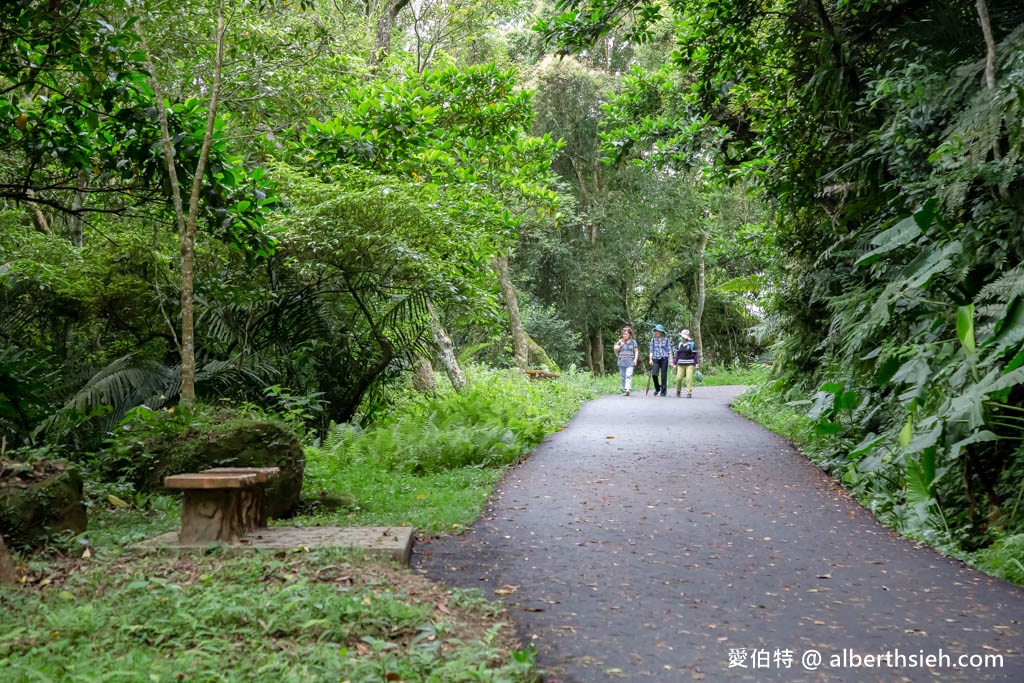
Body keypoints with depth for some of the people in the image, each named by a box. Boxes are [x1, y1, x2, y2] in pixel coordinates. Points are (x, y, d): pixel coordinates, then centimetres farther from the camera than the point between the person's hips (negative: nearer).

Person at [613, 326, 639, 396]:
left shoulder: (633, 342, 7)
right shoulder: (620, 341, 12)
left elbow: (636, 351, 5)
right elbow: (615, 349, 9)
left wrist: (635, 359, -7)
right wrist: (620, 345, -5)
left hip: (630, 362, -3)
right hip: (622, 361, 3)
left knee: (629, 375, -16)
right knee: (623, 376, 4)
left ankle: (627, 389, -27)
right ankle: (624, 390, 13)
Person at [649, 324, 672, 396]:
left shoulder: (666, 340, 6)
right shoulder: (653, 340, 11)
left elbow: (669, 351, 5)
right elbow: (651, 350, 9)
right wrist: (650, 359, -4)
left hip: (664, 359, -1)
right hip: (655, 359, 1)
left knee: (663, 376, -2)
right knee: (654, 374, -15)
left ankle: (663, 391, 9)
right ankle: (657, 388, 8)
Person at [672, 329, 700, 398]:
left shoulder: (692, 344, -1)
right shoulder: (679, 344, 11)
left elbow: (695, 355, -1)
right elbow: (677, 355, 14)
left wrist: (697, 364, -6)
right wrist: (674, 363, 11)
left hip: (690, 364, -3)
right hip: (681, 364, 3)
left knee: (689, 378, -9)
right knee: (678, 378, -4)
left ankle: (689, 393, -4)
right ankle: (678, 391, 16)